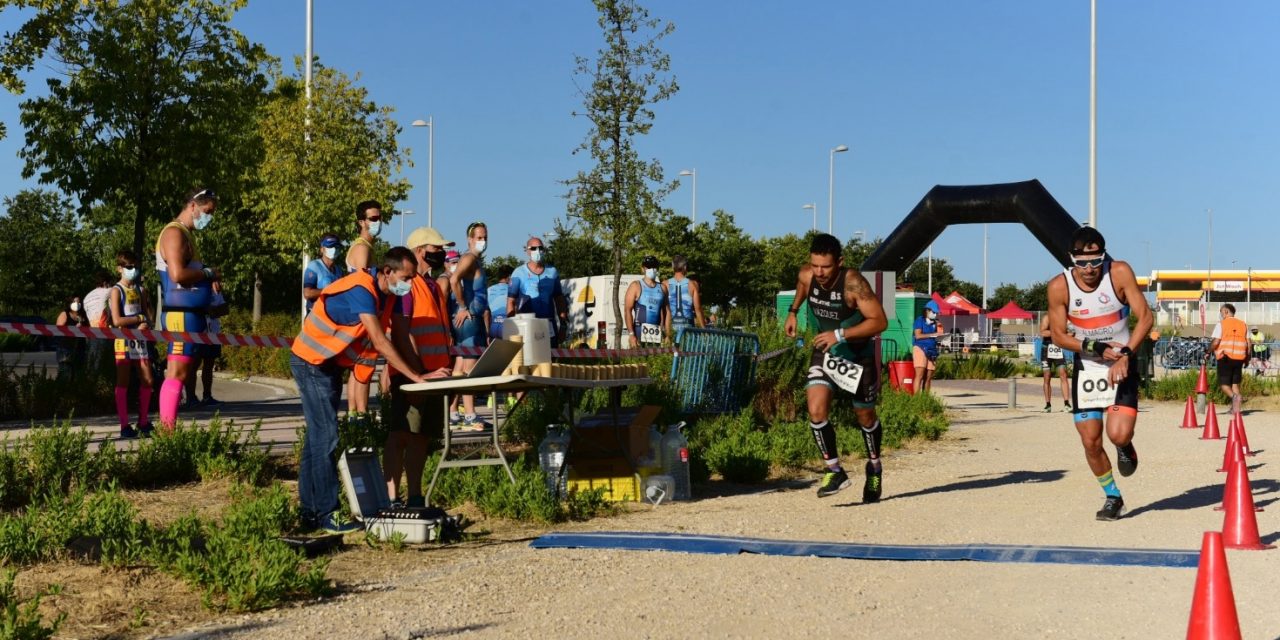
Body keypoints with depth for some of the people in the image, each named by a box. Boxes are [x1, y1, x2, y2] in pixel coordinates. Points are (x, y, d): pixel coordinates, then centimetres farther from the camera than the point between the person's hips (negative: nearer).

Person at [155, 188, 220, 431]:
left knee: (180, 373, 10)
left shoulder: (186, 234, 21)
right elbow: (177, 274, -24)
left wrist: (207, 280, 7)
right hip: (181, 315, -10)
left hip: (190, 315, 10)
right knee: (177, 373, -12)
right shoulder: (174, 232, -11)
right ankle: (167, 432, -13)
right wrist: (209, 273, -11)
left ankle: (168, 430, 12)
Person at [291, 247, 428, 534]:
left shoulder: (386, 294, 2)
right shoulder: (361, 291, -26)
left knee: (318, 436, 12)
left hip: (331, 364, 10)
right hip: (312, 362, -10)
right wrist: (416, 377, -33)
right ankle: (326, 513, -8)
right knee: (326, 437, -11)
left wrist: (418, 372, -5)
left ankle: (310, 510, 19)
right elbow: (380, 342, -32)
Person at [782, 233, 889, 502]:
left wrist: (840, 335, -34)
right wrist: (793, 311, 10)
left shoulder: (853, 282, -31)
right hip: (825, 352, 3)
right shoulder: (806, 275, -15)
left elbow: (879, 321, -29)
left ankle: (874, 467, 38)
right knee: (816, 411, -15)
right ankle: (835, 471, -3)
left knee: (865, 417, 13)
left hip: (858, 355, -3)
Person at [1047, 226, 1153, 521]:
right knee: (1090, 441, 2)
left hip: (1121, 364, -2)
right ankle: (1112, 497, 26)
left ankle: (1126, 447, 21)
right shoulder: (1059, 287, -14)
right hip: (1086, 367, 2)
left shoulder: (1120, 273, -16)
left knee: (1118, 434, -19)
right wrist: (1096, 348, -18)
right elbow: (1059, 335, -5)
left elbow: (1145, 317, -14)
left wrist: (1124, 355, -24)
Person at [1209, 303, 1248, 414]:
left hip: (1225, 358, -5)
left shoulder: (1221, 324, -4)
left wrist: (1209, 351, 4)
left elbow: (1215, 342, -12)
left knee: (1224, 383, 1)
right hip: (1239, 358, 5)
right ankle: (1236, 408, 9)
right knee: (1235, 383, 14)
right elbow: (1248, 343, 9)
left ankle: (1234, 396, -28)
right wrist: (1247, 358, 18)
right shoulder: (1242, 324, 11)